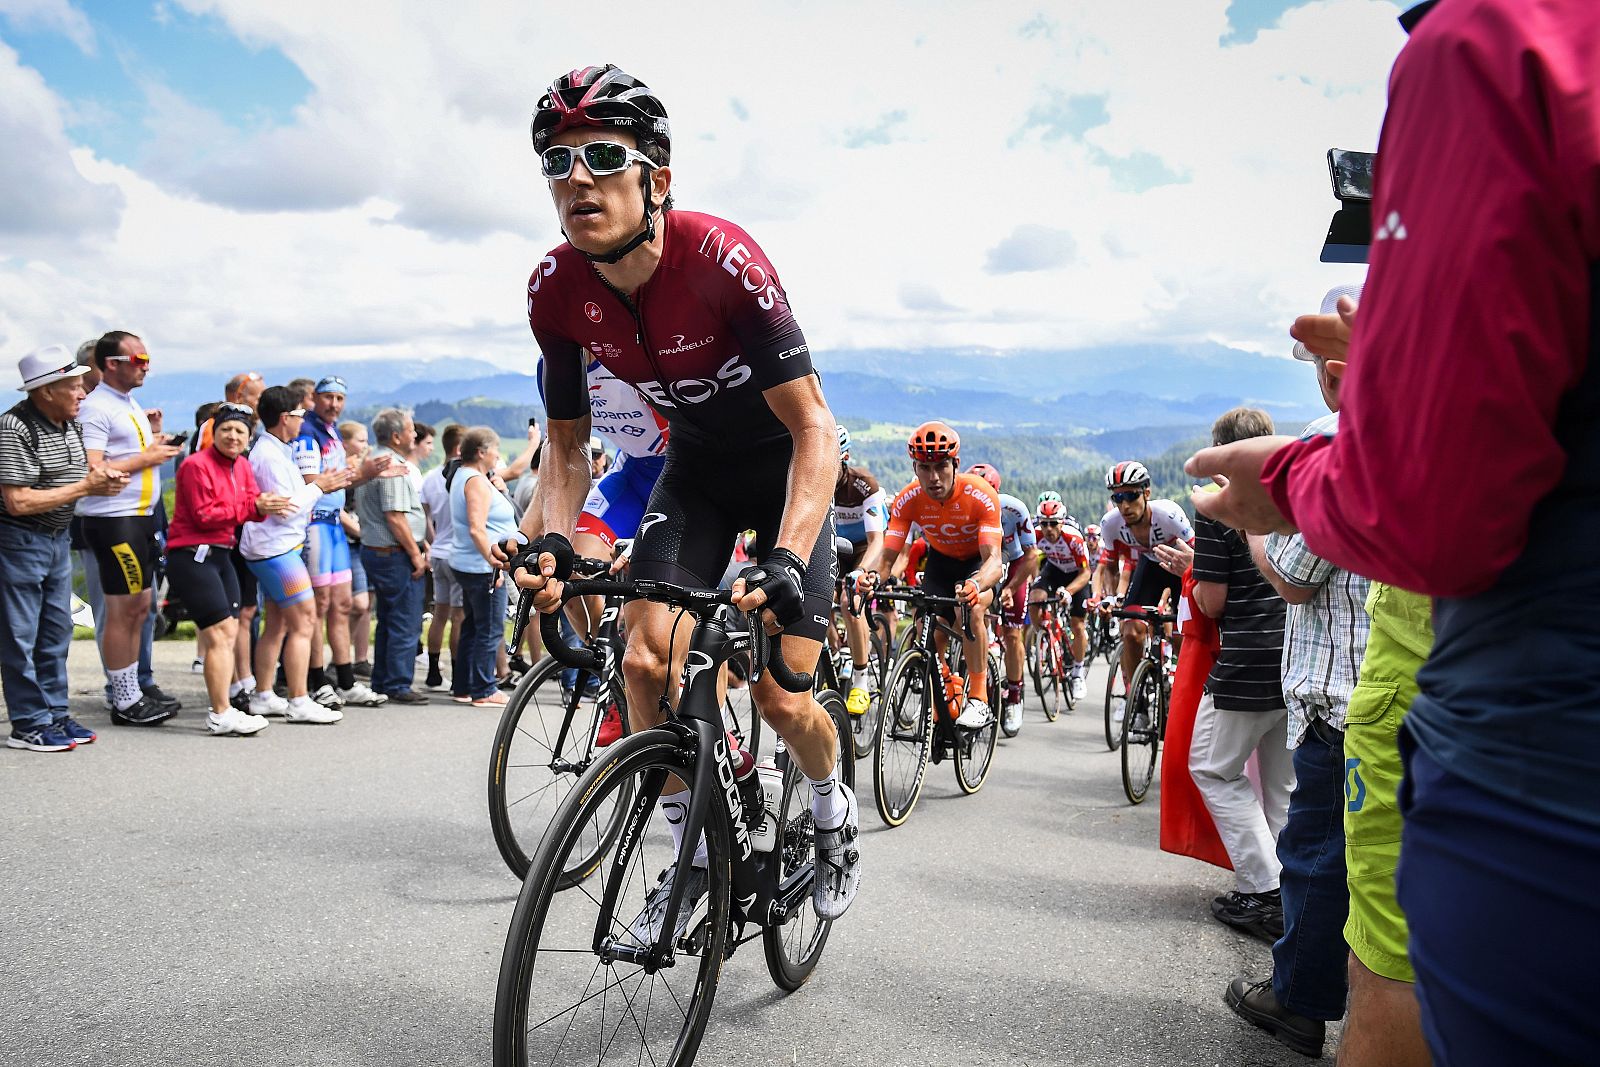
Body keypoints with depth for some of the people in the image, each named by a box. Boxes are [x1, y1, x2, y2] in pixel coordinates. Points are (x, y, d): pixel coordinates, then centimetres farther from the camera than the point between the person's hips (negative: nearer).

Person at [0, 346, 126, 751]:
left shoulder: (71, 424, 7)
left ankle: (54, 714, 25)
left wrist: (101, 473, -3)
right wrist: (85, 487, -19)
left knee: (56, 631, 14)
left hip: (59, 538, 8)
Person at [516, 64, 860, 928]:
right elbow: (567, 444, -3)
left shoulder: (722, 260, -31)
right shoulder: (556, 290, -16)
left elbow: (813, 427, -31)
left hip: (784, 465, -4)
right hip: (695, 465, 4)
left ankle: (834, 813, 24)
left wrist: (785, 559, -44)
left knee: (781, 695, -10)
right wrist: (553, 541, -21)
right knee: (646, 658, -13)